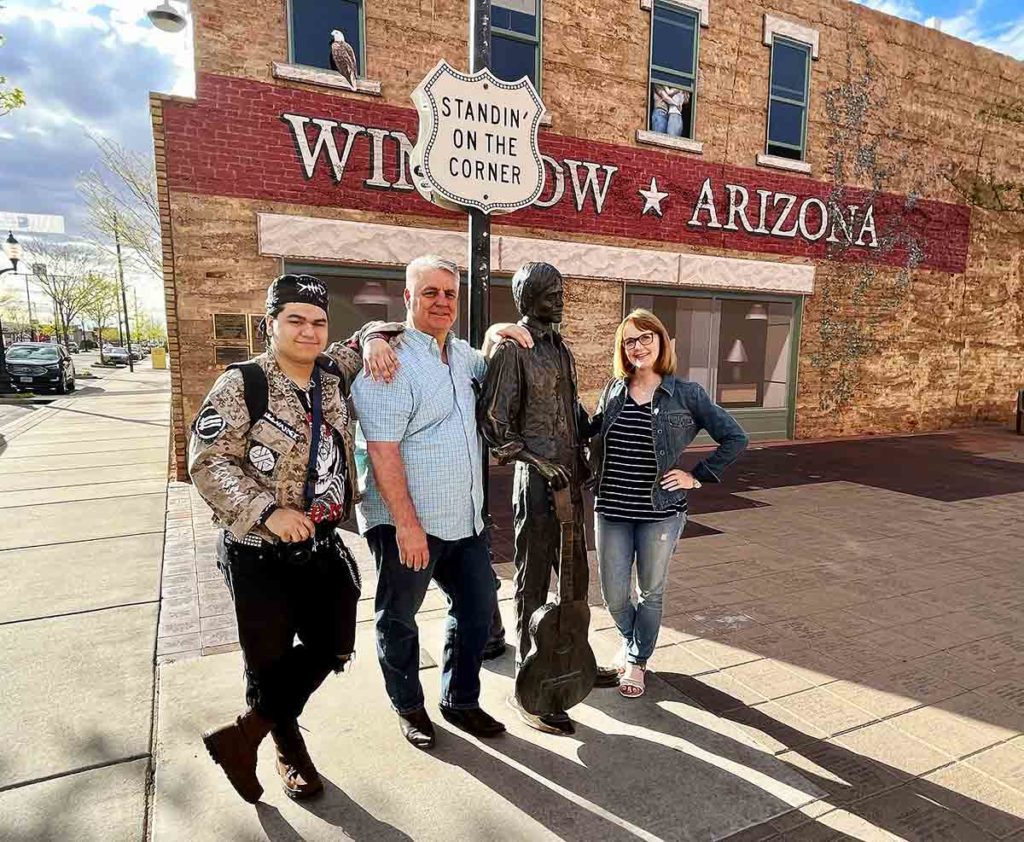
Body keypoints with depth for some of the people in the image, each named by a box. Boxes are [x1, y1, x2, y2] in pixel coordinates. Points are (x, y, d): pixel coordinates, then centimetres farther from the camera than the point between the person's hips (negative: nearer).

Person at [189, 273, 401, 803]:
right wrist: (267, 511, -26)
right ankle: (288, 747, 40)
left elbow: (365, 336, 18)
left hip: (323, 545, 6)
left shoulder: (332, 373, 1)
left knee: (333, 647, 13)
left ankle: (245, 734, 34)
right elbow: (208, 463, -17)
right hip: (259, 553, -6)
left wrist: (375, 340, -6)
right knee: (270, 660, 10)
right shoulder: (241, 385, -14)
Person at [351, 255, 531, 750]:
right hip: (406, 523, -7)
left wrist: (497, 335, 11)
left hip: (465, 519, 8)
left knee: (477, 608, 16)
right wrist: (406, 524, -23)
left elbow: (484, 369, 34)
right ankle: (409, 707, 35)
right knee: (399, 620, 12)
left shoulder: (459, 352, 10)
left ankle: (461, 701, 36)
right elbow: (382, 450, -21)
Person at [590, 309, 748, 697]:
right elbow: (594, 440, 15)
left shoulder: (686, 393, -6)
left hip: (660, 511, -2)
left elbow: (734, 437, -2)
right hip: (611, 510, 2)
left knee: (651, 593, 12)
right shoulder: (612, 391, 3)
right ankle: (631, 643, 41)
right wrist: (597, 481, 1)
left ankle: (638, 660, 36)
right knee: (613, 595, 9)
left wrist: (697, 476, -5)